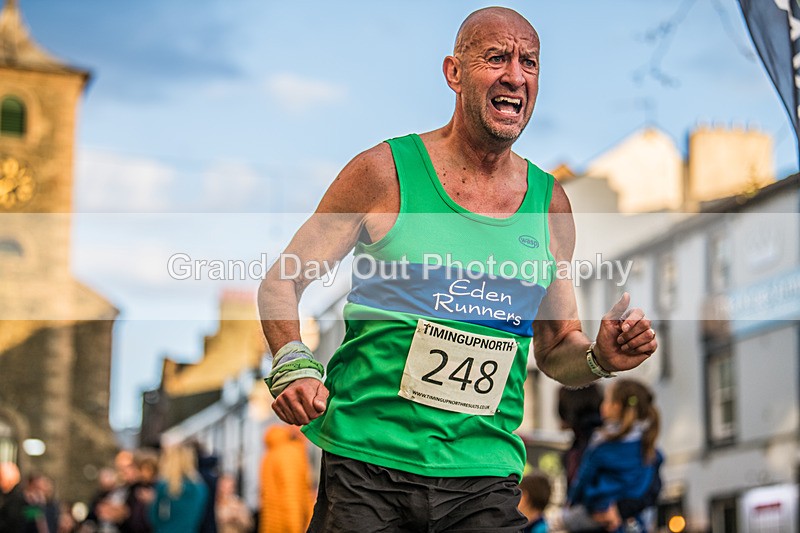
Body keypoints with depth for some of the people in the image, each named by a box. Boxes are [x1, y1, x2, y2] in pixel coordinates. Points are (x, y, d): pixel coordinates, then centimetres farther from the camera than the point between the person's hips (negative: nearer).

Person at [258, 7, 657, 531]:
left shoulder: (549, 202, 8)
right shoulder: (386, 172, -3)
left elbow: (555, 349, 16)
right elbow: (280, 284, 2)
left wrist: (598, 357, -5)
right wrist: (294, 365, -16)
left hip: (485, 476, 3)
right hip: (367, 464, -3)